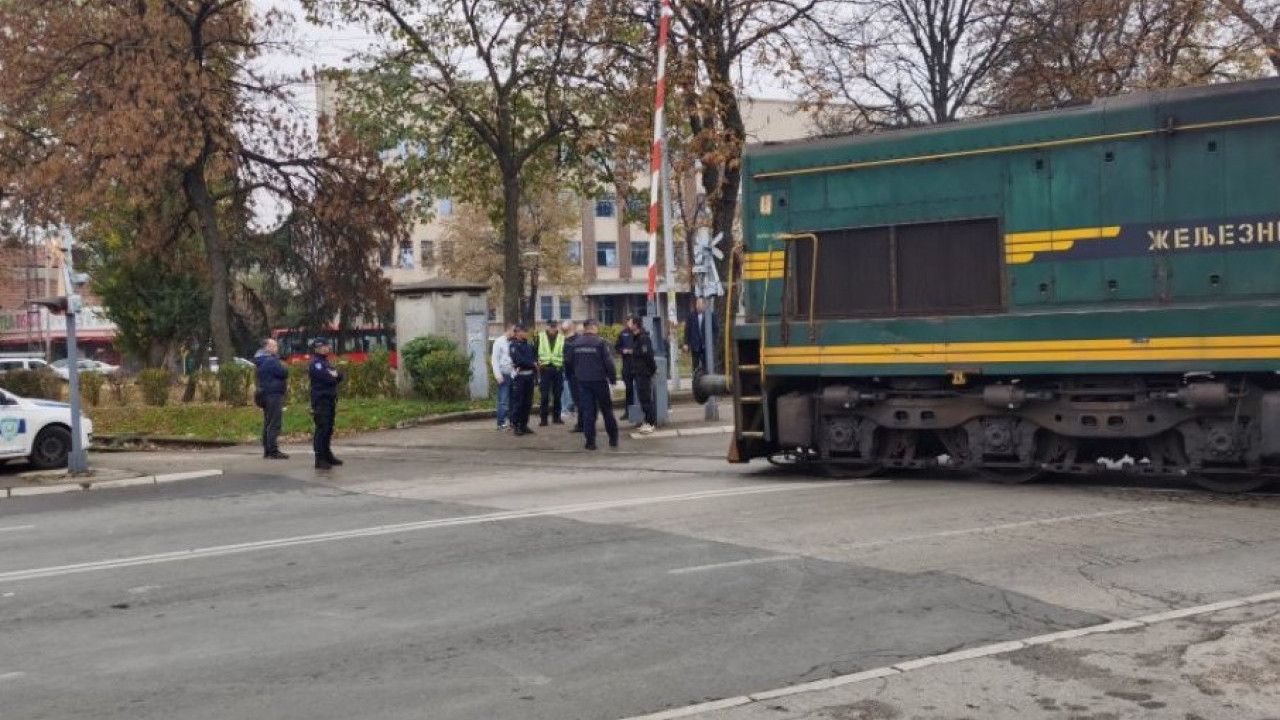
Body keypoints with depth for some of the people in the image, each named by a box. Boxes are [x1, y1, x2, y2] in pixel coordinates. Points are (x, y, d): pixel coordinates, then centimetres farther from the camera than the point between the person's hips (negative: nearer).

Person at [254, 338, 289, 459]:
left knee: (268, 423, 13)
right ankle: (273, 451, -14)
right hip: (274, 394, -11)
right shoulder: (271, 361, -16)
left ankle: (267, 450, 17)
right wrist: (283, 366, -1)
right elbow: (284, 372, -19)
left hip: (265, 394, 11)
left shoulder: (262, 360, 17)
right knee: (274, 424, -11)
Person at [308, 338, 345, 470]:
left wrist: (335, 374, -9)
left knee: (328, 429, 14)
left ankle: (327, 455, 23)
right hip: (321, 400, -9)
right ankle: (320, 459, -13)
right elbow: (328, 379, -21)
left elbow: (340, 376, 13)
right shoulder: (315, 363, -9)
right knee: (321, 429, -12)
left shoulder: (325, 362, 21)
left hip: (330, 400, 9)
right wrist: (333, 376, 1)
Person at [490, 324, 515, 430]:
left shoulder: (512, 343, 10)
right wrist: (498, 376, -13)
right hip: (504, 375, -5)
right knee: (503, 400, -5)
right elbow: (494, 359, -7)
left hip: (512, 374, 5)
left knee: (512, 400, 6)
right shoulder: (499, 342, -5)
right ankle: (501, 423, -1)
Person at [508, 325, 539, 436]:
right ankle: (516, 425, 0)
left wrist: (535, 363, -2)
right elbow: (518, 360, -17)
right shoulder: (514, 346, -6)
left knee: (528, 402, 8)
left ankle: (524, 424, 16)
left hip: (530, 376, 7)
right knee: (518, 402, -5)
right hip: (520, 376, -7)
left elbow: (535, 356, 21)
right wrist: (532, 364, -7)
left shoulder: (529, 346, 16)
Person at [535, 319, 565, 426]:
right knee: (544, 396, -4)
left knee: (557, 395, 6)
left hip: (557, 370, 1)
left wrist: (563, 366, -7)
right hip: (544, 369, -1)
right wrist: (537, 362, -8)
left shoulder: (562, 338, 6)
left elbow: (565, 354, 8)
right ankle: (543, 418, 0)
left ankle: (556, 417, 17)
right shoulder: (540, 337, 5)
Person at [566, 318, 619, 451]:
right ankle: (613, 438, 14)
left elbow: (570, 363, 10)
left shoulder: (576, 344, 3)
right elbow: (608, 362, -13)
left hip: (582, 382, 3)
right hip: (599, 380, -3)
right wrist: (613, 378, -3)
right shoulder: (600, 342, -11)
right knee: (607, 410, 9)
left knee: (587, 411, 4)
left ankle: (590, 441, 0)